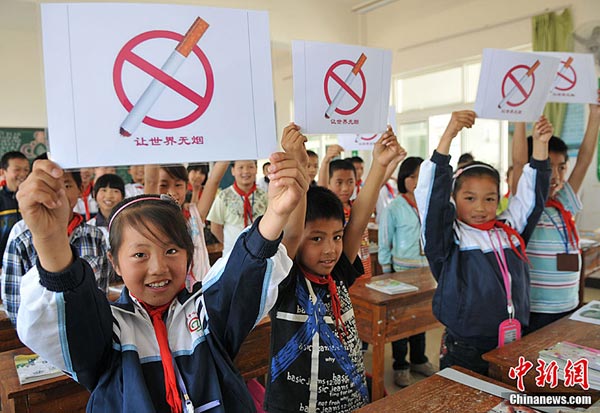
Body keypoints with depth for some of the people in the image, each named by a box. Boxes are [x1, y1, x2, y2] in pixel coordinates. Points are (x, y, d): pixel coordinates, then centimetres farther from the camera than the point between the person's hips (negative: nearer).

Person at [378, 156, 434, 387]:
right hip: (402, 270, -4)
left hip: (425, 270, 4)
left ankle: (419, 360, 35)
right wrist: (387, 276, -4)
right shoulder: (394, 209, -9)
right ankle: (400, 366, 23)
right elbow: (384, 245, -5)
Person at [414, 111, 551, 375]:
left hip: (512, 347, 5)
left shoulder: (510, 232, 5)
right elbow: (433, 192, -21)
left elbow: (531, 194, 9)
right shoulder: (448, 239, -10)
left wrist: (540, 144, 0)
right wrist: (448, 136, -27)